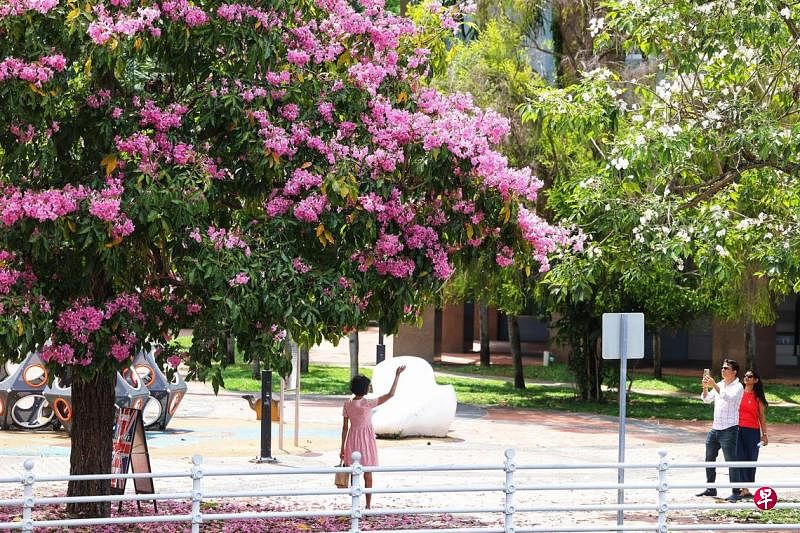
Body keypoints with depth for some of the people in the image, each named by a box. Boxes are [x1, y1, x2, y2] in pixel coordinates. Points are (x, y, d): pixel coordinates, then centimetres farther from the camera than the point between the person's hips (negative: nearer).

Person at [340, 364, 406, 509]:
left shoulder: (347, 405, -4)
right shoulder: (368, 403, -17)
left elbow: (345, 427, 0)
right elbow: (391, 394, -16)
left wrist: (342, 448, 6)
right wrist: (397, 376, -10)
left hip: (352, 438, 4)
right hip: (367, 438, -4)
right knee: (368, 475, 6)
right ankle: (368, 506, 9)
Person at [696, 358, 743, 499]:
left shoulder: (738, 387, -7)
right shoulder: (720, 385, 15)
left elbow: (729, 398, -25)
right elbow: (707, 399, 12)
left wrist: (714, 386, -28)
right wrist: (705, 387, -5)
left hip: (729, 429, -8)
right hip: (715, 428, 8)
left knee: (731, 460, -7)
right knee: (709, 459, 11)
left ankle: (736, 491, -4)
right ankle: (710, 489, 20)